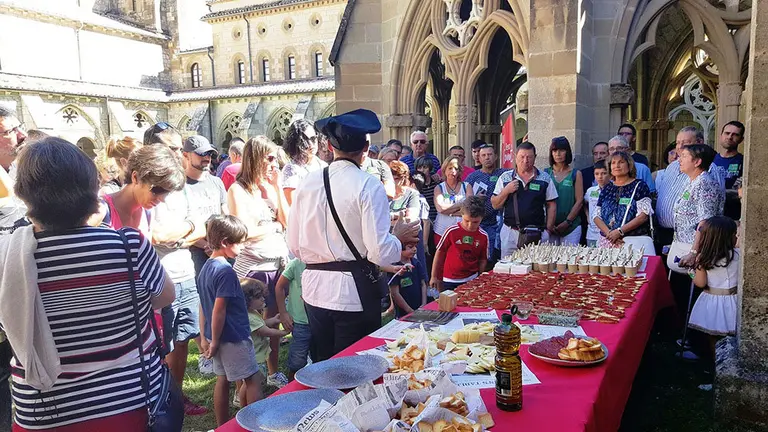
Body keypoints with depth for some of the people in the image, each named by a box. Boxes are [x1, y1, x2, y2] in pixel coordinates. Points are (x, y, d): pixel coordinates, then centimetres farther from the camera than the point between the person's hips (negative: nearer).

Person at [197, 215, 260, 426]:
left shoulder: (206, 267, 6)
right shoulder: (225, 270, -21)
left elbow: (203, 306, 11)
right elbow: (219, 309, -22)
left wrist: (204, 337, 15)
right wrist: (215, 341, -13)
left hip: (219, 337, 9)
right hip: (234, 338, -9)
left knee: (223, 380, 17)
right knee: (253, 381, 2)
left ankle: (222, 427, 26)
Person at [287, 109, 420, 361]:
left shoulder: (308, 183, 1)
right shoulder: (369, 186, -13)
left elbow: (294, 247, 6)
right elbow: (380, 252, -17)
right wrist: (399, 237, 3)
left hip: (314, 290, 5)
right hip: (354, 292, -5)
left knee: (322, 365, 21)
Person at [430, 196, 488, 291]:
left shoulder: (484, 236, -5)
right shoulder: (452, 231, -11)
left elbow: (483, 260, 8)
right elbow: (440, 253, -1)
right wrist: (434, 277, 3)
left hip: (471, 280, 2)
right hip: (450, 281, -1)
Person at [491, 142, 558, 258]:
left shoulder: (545, 179, 5)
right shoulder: (505, 178, 7)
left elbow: (551, 205, 8)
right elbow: (495, 205, 6)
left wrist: (548, 229, 0)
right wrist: (506, 191, -10)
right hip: (510, 232, 1)